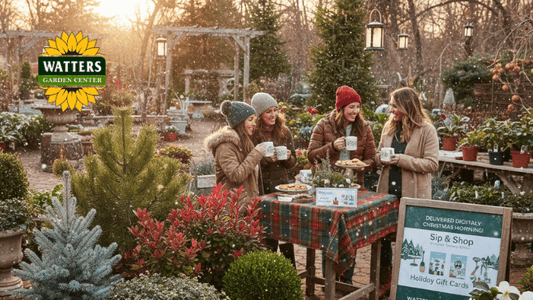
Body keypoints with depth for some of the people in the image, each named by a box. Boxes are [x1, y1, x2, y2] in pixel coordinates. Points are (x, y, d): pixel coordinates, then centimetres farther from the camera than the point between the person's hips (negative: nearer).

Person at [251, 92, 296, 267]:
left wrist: (287, 157, -9)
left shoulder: (285, 132, 7)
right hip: (261, 190, -4)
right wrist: (266, 159, -22)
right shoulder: (252, 135, -7)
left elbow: (293, 162, 13)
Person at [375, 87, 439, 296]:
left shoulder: (426, 130, -8)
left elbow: (432, 164, -14)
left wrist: (402, 159, -21)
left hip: (413, 194, -5)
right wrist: (382, 158, -6)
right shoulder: (389, 126, 9)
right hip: (388, 190, 6)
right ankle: (384, 280, 27)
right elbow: (378, 154, 18)